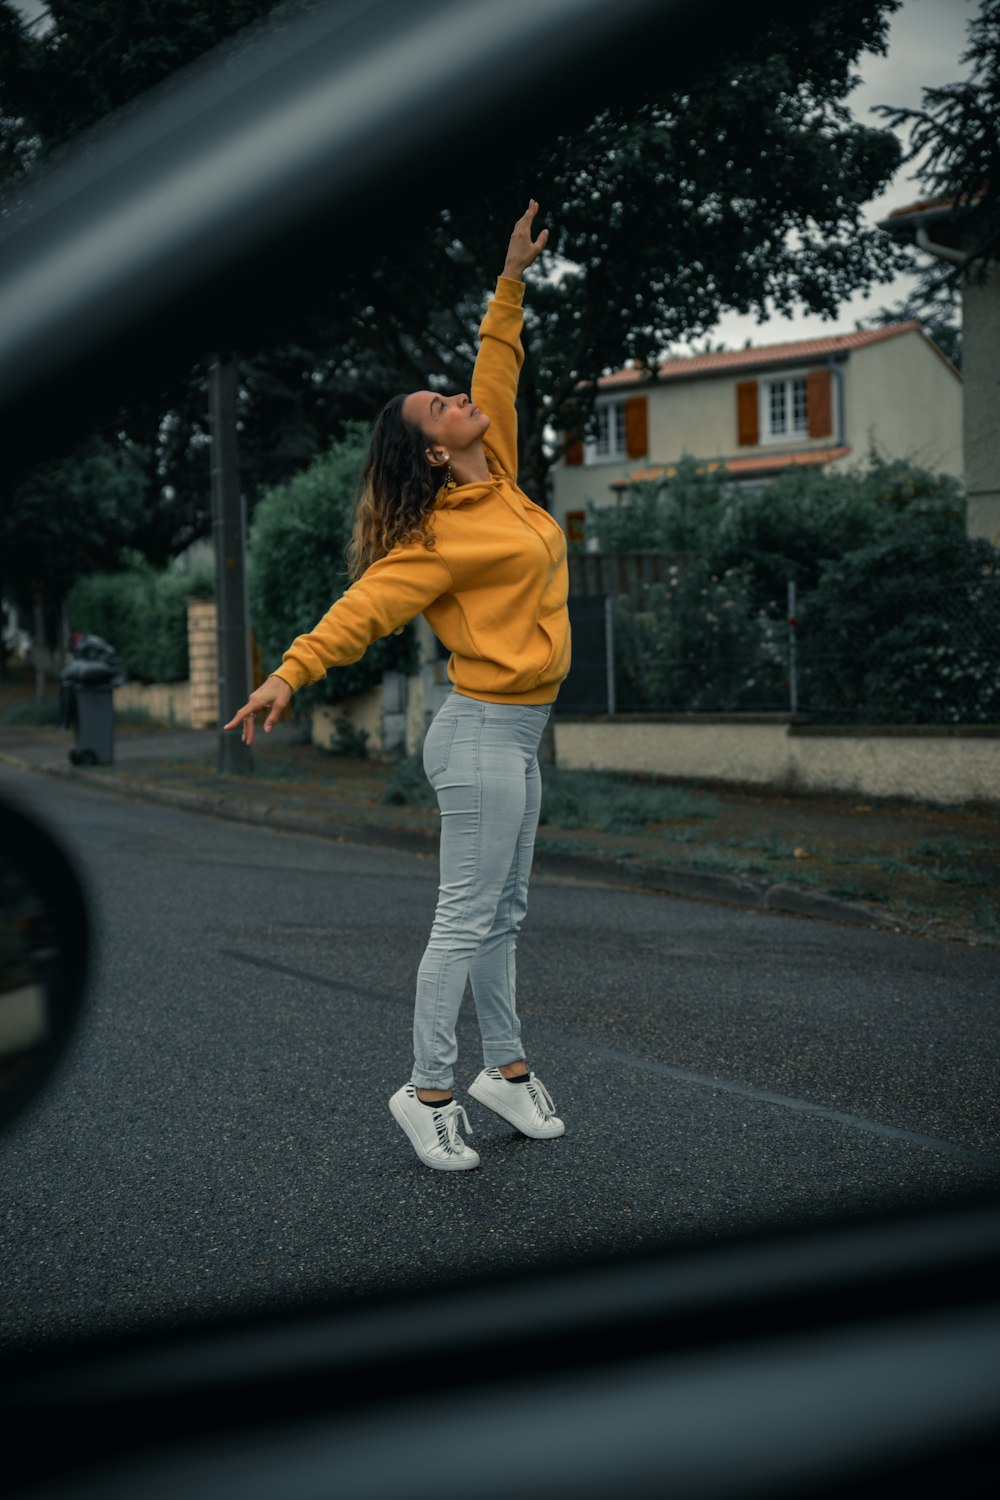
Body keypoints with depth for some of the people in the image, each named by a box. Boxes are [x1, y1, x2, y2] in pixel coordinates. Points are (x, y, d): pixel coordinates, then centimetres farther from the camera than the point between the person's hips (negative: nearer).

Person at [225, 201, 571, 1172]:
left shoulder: (497, 479, 10)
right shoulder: (446, 531, -14)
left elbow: (497, 371, 17)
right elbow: (368, 604, -20)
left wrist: (511, 282, 17)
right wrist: (289, 675, -29)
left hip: (518, 734, 8)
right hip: (484, 733, -8)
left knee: (503, 912, 15)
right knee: (467, 919, -4)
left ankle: (504, 1067, 25)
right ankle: (426, 1093, 5)